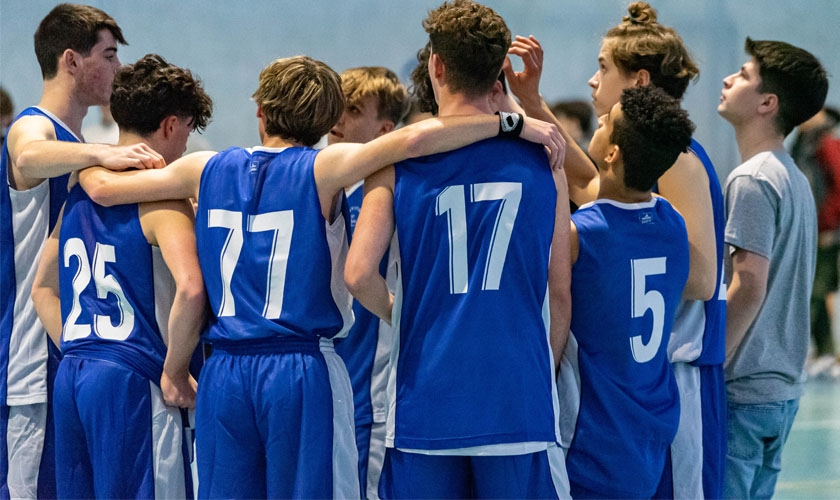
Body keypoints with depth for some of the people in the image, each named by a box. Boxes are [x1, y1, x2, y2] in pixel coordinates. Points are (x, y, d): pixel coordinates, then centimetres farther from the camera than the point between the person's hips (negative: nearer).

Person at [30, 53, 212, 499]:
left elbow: (43, 288, 23)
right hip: (132, 380, -8)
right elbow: (190, 289, -25)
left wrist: (77, 352, 17)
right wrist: (174, 374, -14)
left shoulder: (79, 192, 13)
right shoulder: (161, 199, -10)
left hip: (71, 378, 8)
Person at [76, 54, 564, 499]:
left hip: (224, 375, 4)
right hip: (304, 371, -4)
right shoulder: (324, 169, -3)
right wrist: (512, 124, -12)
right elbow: (414, 137, -18)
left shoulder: (207, 170, 9)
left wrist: (90, 161, 40)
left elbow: (102, 187, 18)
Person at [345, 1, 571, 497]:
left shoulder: (397, 161, 0)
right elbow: (559, 294, 5)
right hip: (518, 402, 0)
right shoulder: (542, 161, 2)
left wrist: (400, 313, 11)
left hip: (427, 400, 0)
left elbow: (359, 274, -10)